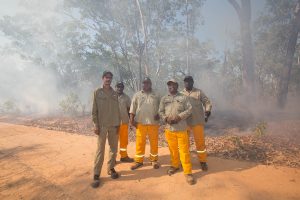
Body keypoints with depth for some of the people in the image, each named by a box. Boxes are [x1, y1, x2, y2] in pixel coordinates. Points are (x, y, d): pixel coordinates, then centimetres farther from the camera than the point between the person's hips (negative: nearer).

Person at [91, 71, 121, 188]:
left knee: (114, 149, 9)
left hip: (113, 125, 4)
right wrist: (96, 125, -9)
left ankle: (111, 168, 25)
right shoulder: (97, 92, 0)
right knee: (100, 150, -1)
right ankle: (96, 175, 9)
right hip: (102, 125, -3)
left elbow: (117, 110, 8)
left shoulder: (115, 94, 8)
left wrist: (118, 124, 4)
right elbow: (94, 110, -2)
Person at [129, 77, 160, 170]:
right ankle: (138, 161, 19)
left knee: (154, 142, 8)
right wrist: (131, 120, -4)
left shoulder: (156, 96, 8)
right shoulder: (137, 95, 6)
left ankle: (154, 160, 24)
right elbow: (133, 108, 4)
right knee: (140, 142, 6)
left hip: (153, 123, 1)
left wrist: (158, 115, -7)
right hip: (140, 123, 0)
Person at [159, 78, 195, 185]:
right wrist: (166, 119, -14)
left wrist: (179, 117, -16)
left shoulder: (183, 97, 1)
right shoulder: (164, 98, 8)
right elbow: (160, 112, 6)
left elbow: (189, 109, -4)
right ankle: (174, 165, 37)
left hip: (181, 128, -2)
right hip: (169, 128, 3)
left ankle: (188, 172, 10)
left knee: (184, 150, -1)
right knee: (173, 149, 16)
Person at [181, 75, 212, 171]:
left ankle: (203, 161, 23)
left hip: (197, 121, -2)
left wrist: (207, 113, -15)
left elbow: (207, 102, 0)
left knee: (200, 142, 4)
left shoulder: (199, 92, 3)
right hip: (184, 122, 2)